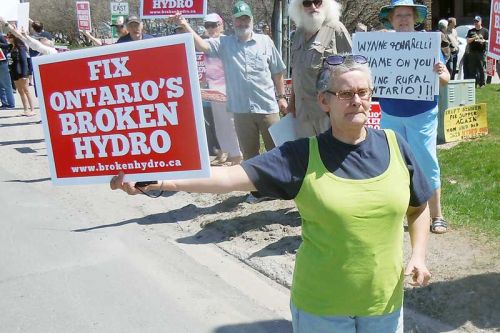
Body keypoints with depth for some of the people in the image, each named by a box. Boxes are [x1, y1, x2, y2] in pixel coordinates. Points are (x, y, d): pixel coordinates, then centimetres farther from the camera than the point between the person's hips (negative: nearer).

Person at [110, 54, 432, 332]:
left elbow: (419, 207, 12)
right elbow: (233, 176, -22)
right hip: (320, 306, -2)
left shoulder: (395, 146, -2)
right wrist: (162, 180, -33)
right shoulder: (303, 156, -12)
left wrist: (418, 255, -4)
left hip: (384, 302, 3)